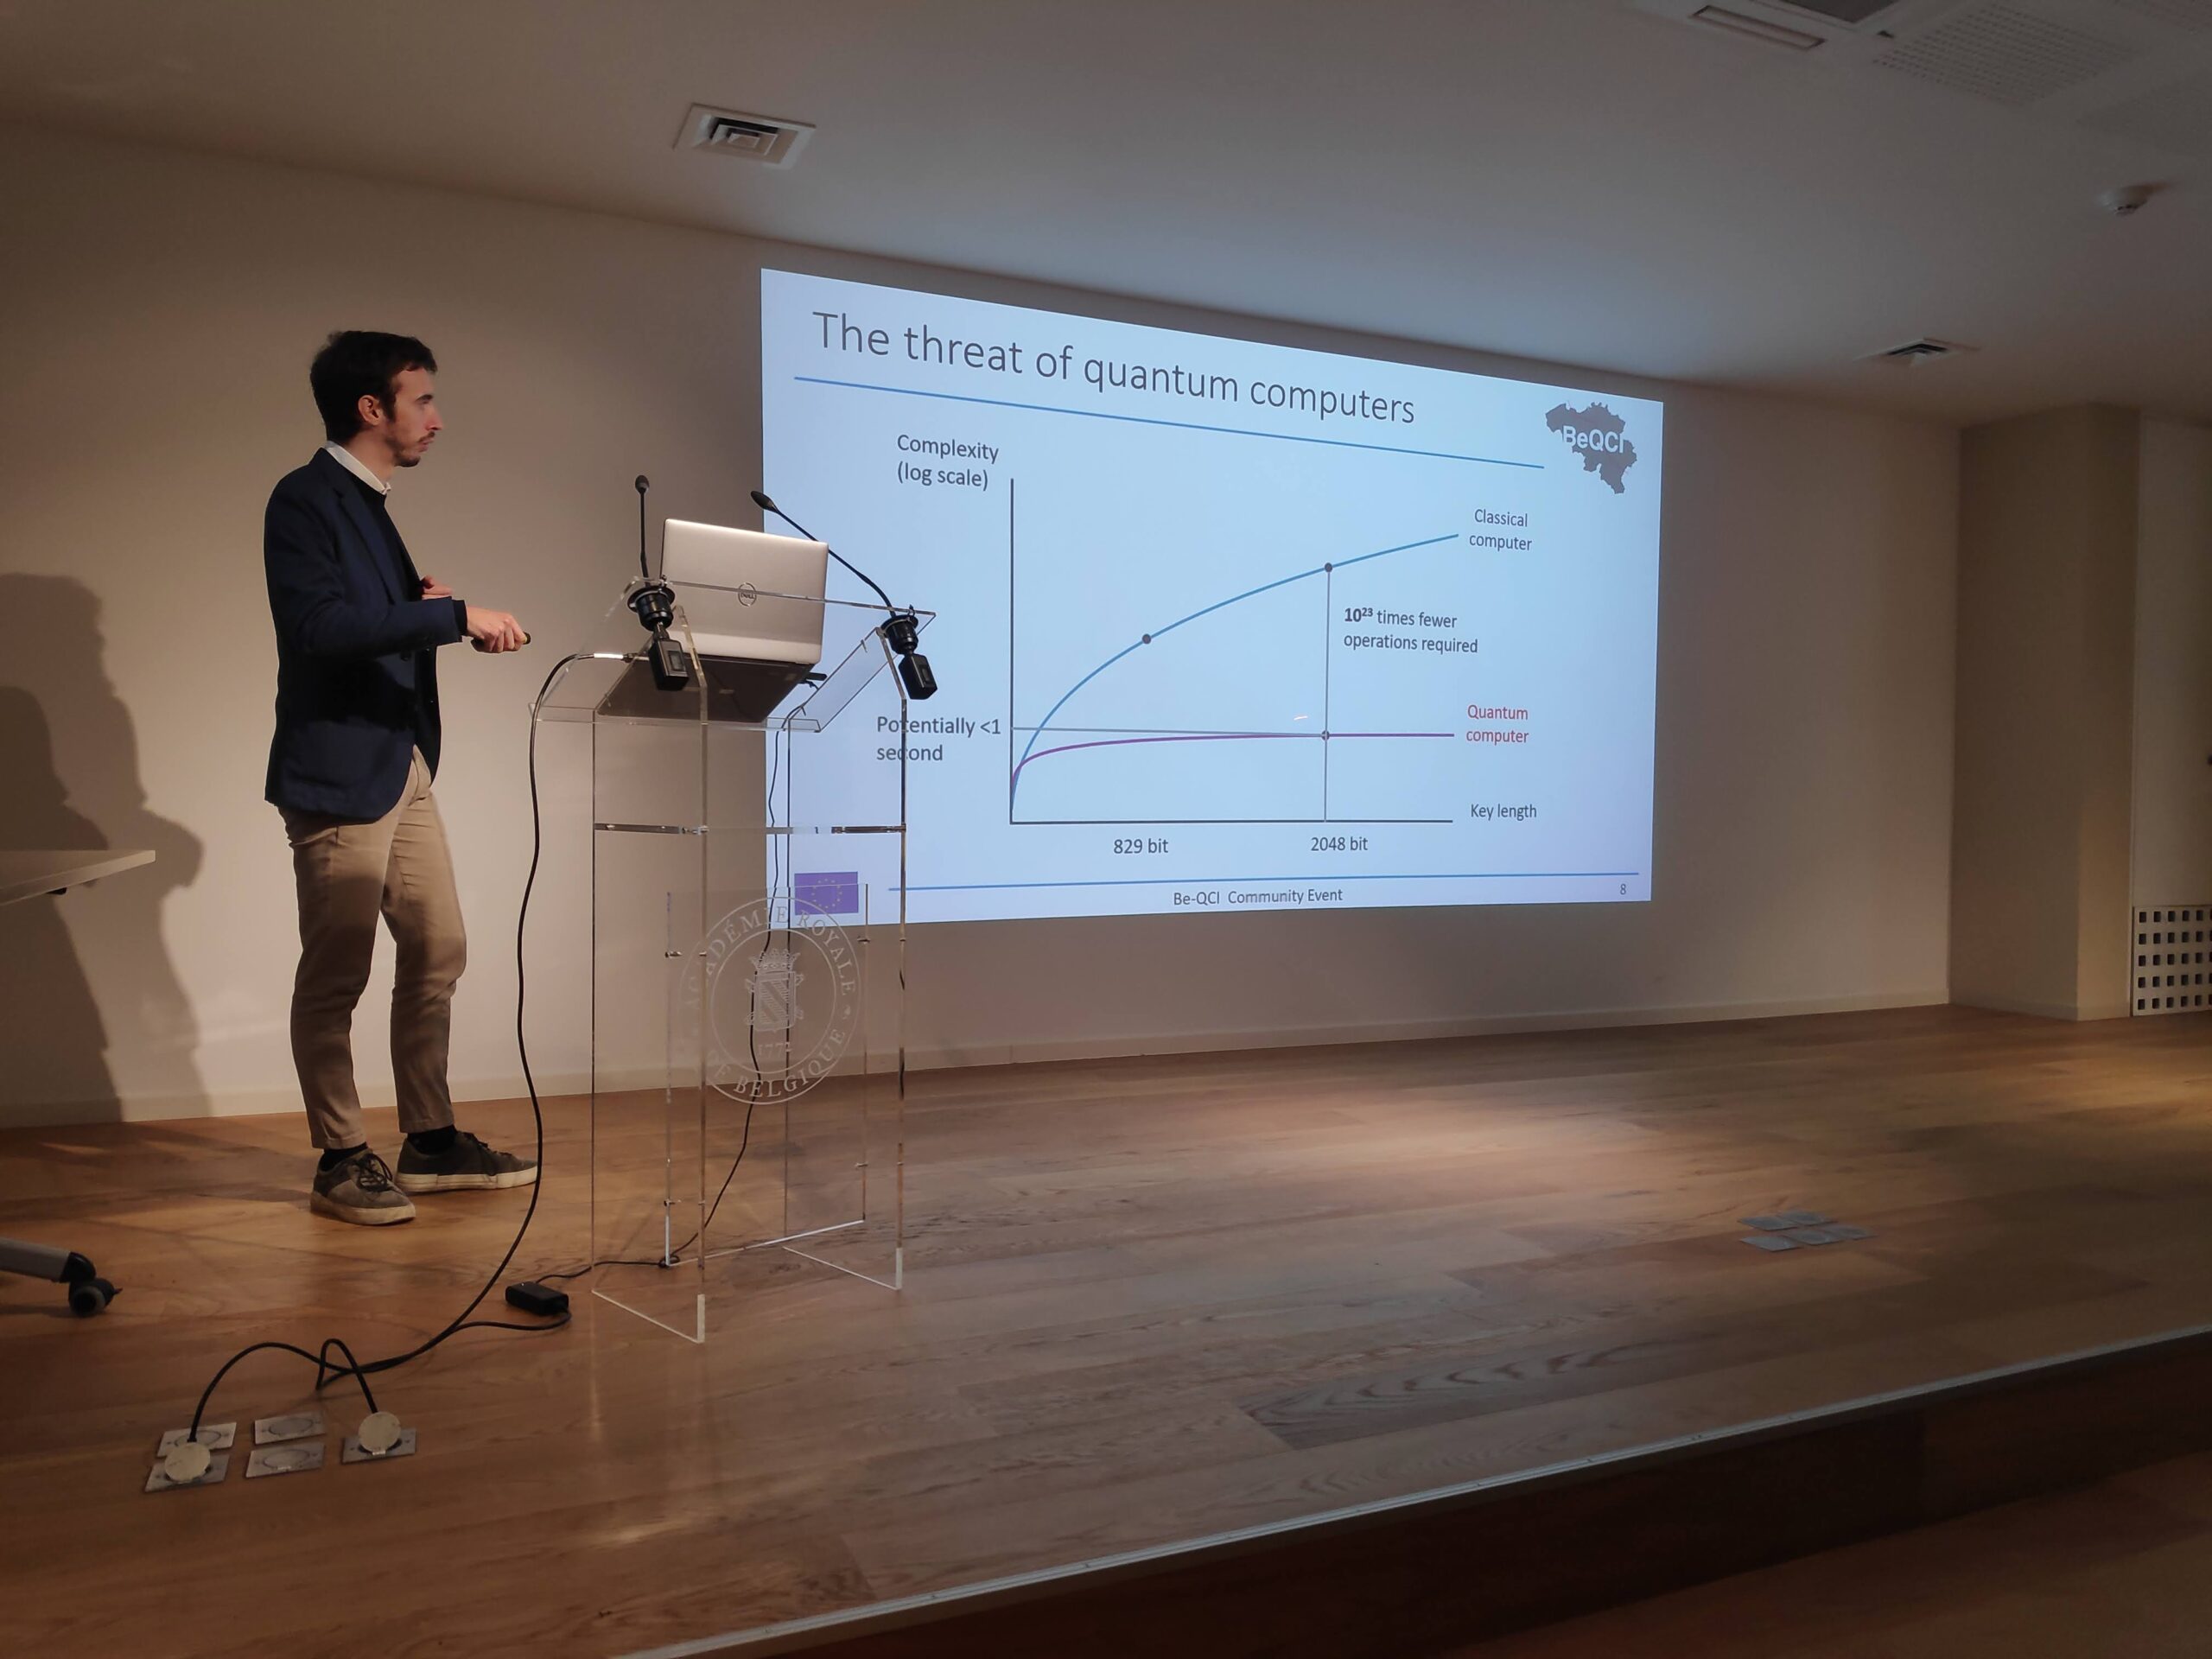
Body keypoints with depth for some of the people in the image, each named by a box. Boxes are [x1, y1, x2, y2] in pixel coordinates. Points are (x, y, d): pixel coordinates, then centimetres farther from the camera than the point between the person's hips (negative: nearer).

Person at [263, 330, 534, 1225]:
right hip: (339, 772, -9)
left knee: (437, 953, 11)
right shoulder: (304, 499, -10)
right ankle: (342, 1161, 10)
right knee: (335, 976, -1)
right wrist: (454, 615, -25)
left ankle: (430, 1142, 21)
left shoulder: (368, 504, 18)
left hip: (403, 768, 9)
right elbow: (320, 624, -24)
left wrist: (429, 608, 3)